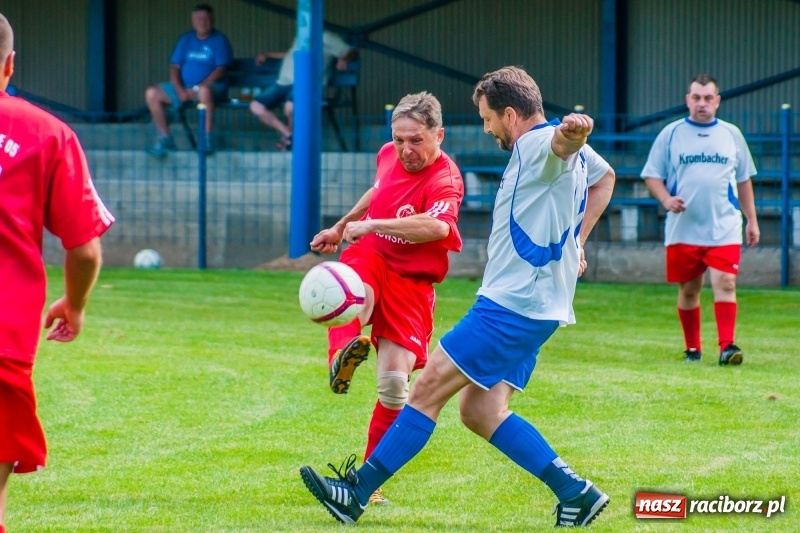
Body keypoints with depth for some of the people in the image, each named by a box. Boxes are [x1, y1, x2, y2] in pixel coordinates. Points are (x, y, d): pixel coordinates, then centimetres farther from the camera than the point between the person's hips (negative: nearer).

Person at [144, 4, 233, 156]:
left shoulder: (219, 40, -2)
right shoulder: (186, 39, 11)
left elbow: (221, 69, -12)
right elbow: (174, 67, 7)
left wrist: (196, 88, -19)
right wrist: (179, 90, -12)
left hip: (211, 86, -5)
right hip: (184, 88, 5)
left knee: (204, 91, -42)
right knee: (152, 94, -13)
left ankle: (207, 139, -36)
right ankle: (165, 138, -7)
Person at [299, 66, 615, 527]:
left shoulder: (539, 144, -14)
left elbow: (562, 143, -40)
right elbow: (605, 176, 37)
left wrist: (573, 132, -64)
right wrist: (575, 243, 30)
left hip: (511, 306, -10)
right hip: (535, 305, 10)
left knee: (429, 389, -7)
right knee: (480, 411, 9)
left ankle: (357, 492, -3)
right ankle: (576, 494, 6)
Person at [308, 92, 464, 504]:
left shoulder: (444, 181, -17)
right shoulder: (389, 155, 5)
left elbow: (438, 226, -40)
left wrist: (370, 225, -36)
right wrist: (341, 226, 36)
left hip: (411, 283, -4)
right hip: (369, 257, 4)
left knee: (395, 383, -15)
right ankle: (343, 351, -69)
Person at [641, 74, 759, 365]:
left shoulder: (731, 134, 10)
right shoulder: (671, 134, 5)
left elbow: (744, 180, 17)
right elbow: (652, 176, 6)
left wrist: (752, 220, 13)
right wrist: (666, 200, -13)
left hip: (724, 229, 0)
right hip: (683, 229, 0)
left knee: (725, 283, -14)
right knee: (688, 289, 7)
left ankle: (727, 346, -18)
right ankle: (692, 348, 19)